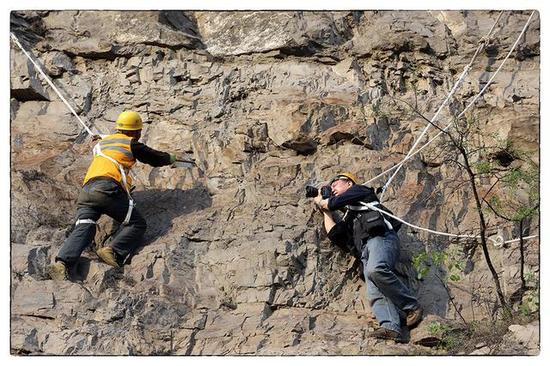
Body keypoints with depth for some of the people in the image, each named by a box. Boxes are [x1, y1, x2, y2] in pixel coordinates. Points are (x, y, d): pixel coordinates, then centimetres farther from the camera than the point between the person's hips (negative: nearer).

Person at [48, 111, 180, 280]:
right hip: (107, 189, -6)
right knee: (137, 223, 1)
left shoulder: (102, 142, 30)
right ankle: (114, 251, -24)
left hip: (86, 190, 6)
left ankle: (62, 262, -33)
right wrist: (171, 158, 46)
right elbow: (156, 158, 25)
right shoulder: (132, 144, 14)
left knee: (83, 229, -9)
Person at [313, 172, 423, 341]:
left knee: (375, 270, -37)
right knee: (375, 293, -20)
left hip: (381, 237, -7)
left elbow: (335, 203, 8)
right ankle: (391, 327, -41)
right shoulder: (348, 216, 40)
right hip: (365, 249, 7)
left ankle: (412, 306, -28)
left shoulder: (359, 189, 22)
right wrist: (325, 210, 38)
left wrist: (321, 202, 30)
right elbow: (333, 234, 26)